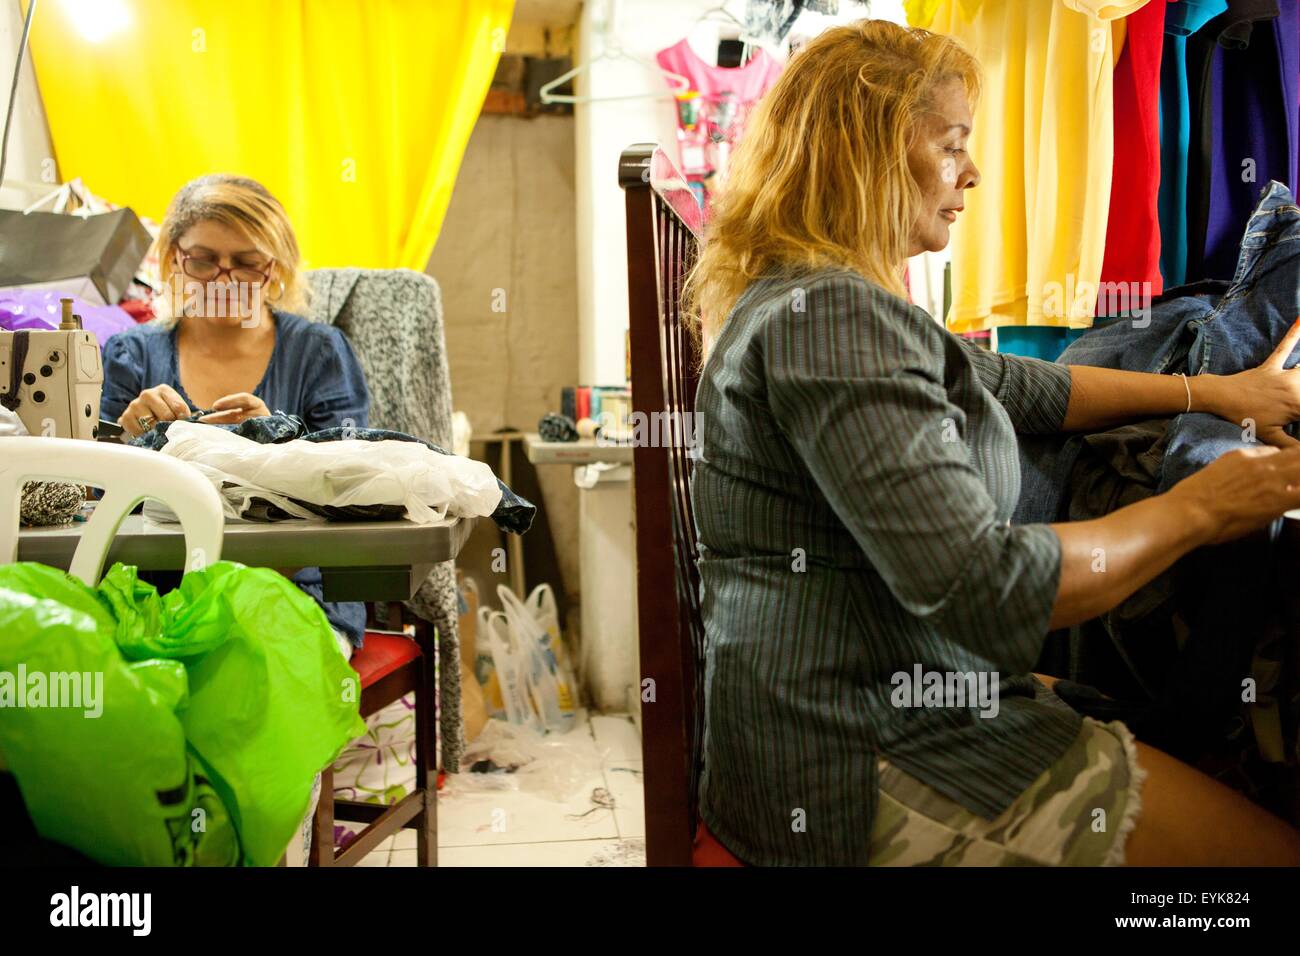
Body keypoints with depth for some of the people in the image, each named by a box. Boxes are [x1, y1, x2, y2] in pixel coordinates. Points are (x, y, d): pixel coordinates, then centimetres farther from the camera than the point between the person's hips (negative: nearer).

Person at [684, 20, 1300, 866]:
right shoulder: (824, 317, -22)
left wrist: (1219, 391, 16)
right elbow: (984, 587, -27)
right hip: (862, 772, -10)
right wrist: (1195, 510, -12)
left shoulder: (815, 299, 12)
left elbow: (1016, 386, 20)